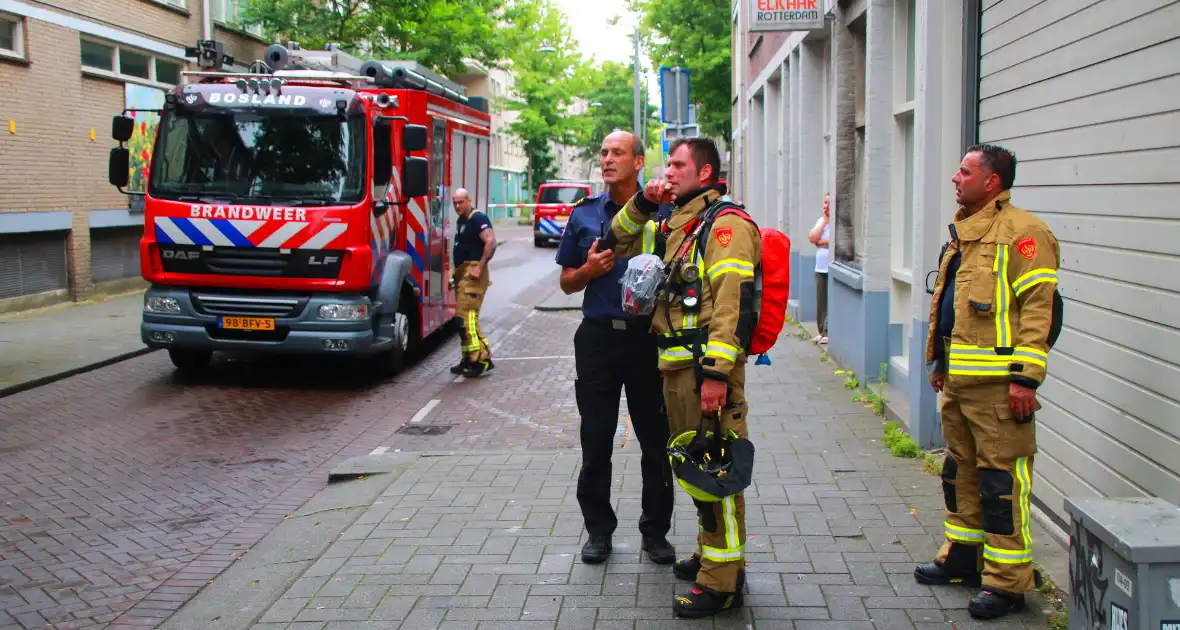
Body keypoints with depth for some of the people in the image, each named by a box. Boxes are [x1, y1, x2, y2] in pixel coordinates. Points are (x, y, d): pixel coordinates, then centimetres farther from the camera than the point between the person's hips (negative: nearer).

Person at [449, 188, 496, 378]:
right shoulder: (461, 221, 19)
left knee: (466, 316, -15)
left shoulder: (477, 218, -11)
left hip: (473, 273, -10)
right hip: (462, 274, 10)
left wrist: (479, 267, -25)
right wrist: (456, 271, 17)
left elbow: (490, 242, -22)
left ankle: (480, 358, -14)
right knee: (465, 317, 12)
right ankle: (469, 359, 18)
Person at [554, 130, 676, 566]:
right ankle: (599, 529, 22)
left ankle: (656, 531, 19)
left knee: (656, 440, 6)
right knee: (596, 441, 8)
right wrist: (588, 270, -6)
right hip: (598, 336, 2)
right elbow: (566, 282, 14)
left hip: (649, 337, -2)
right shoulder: (584, 215, 9)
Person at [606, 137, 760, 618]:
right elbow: (621, 242, 31)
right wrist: (643, 204, 13)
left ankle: (722, 581, -1)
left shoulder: (725, 225, -10)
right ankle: (710, 554, 31)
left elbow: (733, 302, -19)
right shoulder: (674, 225, 19)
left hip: (708, 365, -9)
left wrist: (716, 372, -25)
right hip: (675, 366, 10)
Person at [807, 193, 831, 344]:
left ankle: (829, 333, -2)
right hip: (821, 268, 7)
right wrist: (824, 221, -1)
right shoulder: (821, 220, 15)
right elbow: (812, 238, 3)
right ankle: (822, 332, 14)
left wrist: (819, 242, -5)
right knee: (821, 302, 7)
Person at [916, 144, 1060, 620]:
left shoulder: (1020, 233, -12)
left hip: (996, 384, -10)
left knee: (1002, 478, -4)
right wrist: (938, 363, 25)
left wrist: (1025, 377, -21)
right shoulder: (964, 231, 17)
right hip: (958, 382, 10)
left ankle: (1006, 581, 4)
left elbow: (1037, 308, -17)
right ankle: (961, 556, 32)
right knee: (961, 470, 18)